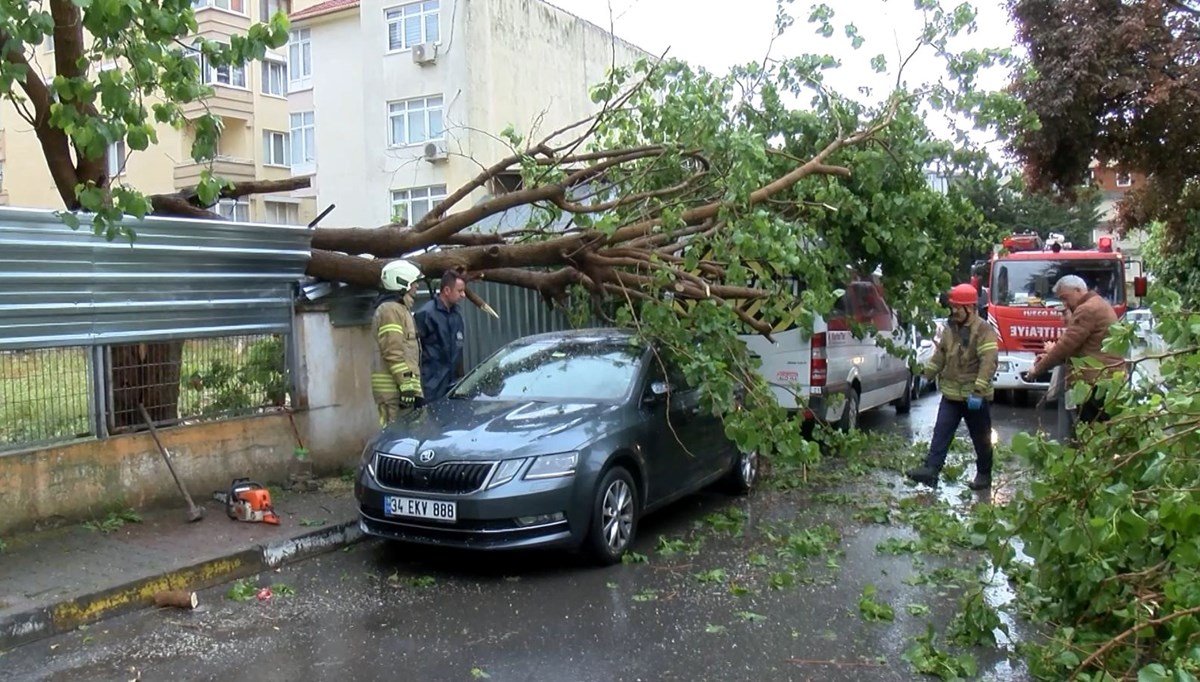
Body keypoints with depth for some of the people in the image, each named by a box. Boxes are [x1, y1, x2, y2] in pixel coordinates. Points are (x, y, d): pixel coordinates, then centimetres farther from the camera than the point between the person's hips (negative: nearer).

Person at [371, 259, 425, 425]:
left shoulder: (401, 309, 24)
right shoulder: (390, 309, -9)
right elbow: (393, 352, -18)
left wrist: (414, 387, 24)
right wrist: (406, 385, -21)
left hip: (401, 385, 10)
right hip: (394, 387, -10)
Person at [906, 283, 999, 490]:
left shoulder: (983, 330, -14)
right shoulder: (950, 328, 9)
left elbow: (989, 361, -21)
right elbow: (940, 355, 18)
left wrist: (978, 390, -27)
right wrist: (927, 375, 12)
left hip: (975, 396, -6)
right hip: (951, 394, 6)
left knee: (981, 438, 9)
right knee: (941, 432, -2)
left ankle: (984, 475, 22)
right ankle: (931, 469, -5)